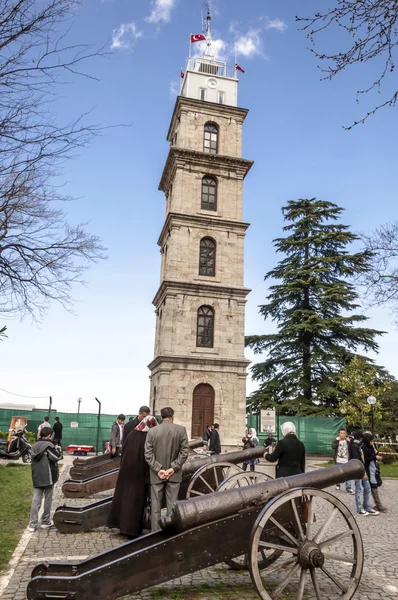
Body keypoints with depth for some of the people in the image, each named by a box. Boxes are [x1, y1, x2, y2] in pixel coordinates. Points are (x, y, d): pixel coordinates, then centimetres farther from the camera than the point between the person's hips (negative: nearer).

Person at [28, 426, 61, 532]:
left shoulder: (35, 446, 9)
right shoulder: (49, 445, -13)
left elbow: (34, 460, 14)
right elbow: (56, 458, -17)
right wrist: (58, 451, -1)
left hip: (36, 477, 5)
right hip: (48, 477, -5)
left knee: (35, 500, 4)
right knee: (48, 499, 9)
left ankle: (32, 524, 0)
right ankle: (45, 521, 17)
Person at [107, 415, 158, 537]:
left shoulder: (131, 434, 1)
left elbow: (123, 452, 6)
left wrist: (123, 468, 15)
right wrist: (148, 477, -8)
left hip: (126, 471, 5)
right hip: (140, 473, -5)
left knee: (123, 496, 16)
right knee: (136, 499, 4)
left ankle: (119, 523, 25)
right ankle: (131, 529, 10)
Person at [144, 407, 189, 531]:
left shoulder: (152, 431, -4)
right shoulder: (181, 430, -6)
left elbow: (148, 454, -7)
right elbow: (184, 452, -9)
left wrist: (158, 469, -8)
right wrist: (173, 468, -9)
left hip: (156, 475, 0)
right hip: (174, 474, 0)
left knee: (155, 506, 9)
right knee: (172, 506, 8)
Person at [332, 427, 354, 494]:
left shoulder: (348, 441, 1)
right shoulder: (336, 440, 0)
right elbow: (333, 446, -19)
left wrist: (349, 441, -19)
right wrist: (337, 440, -22)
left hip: (346, 461, -1)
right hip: (338, 461, 1)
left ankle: (348, 488, -4)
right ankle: (338, 485, 31)